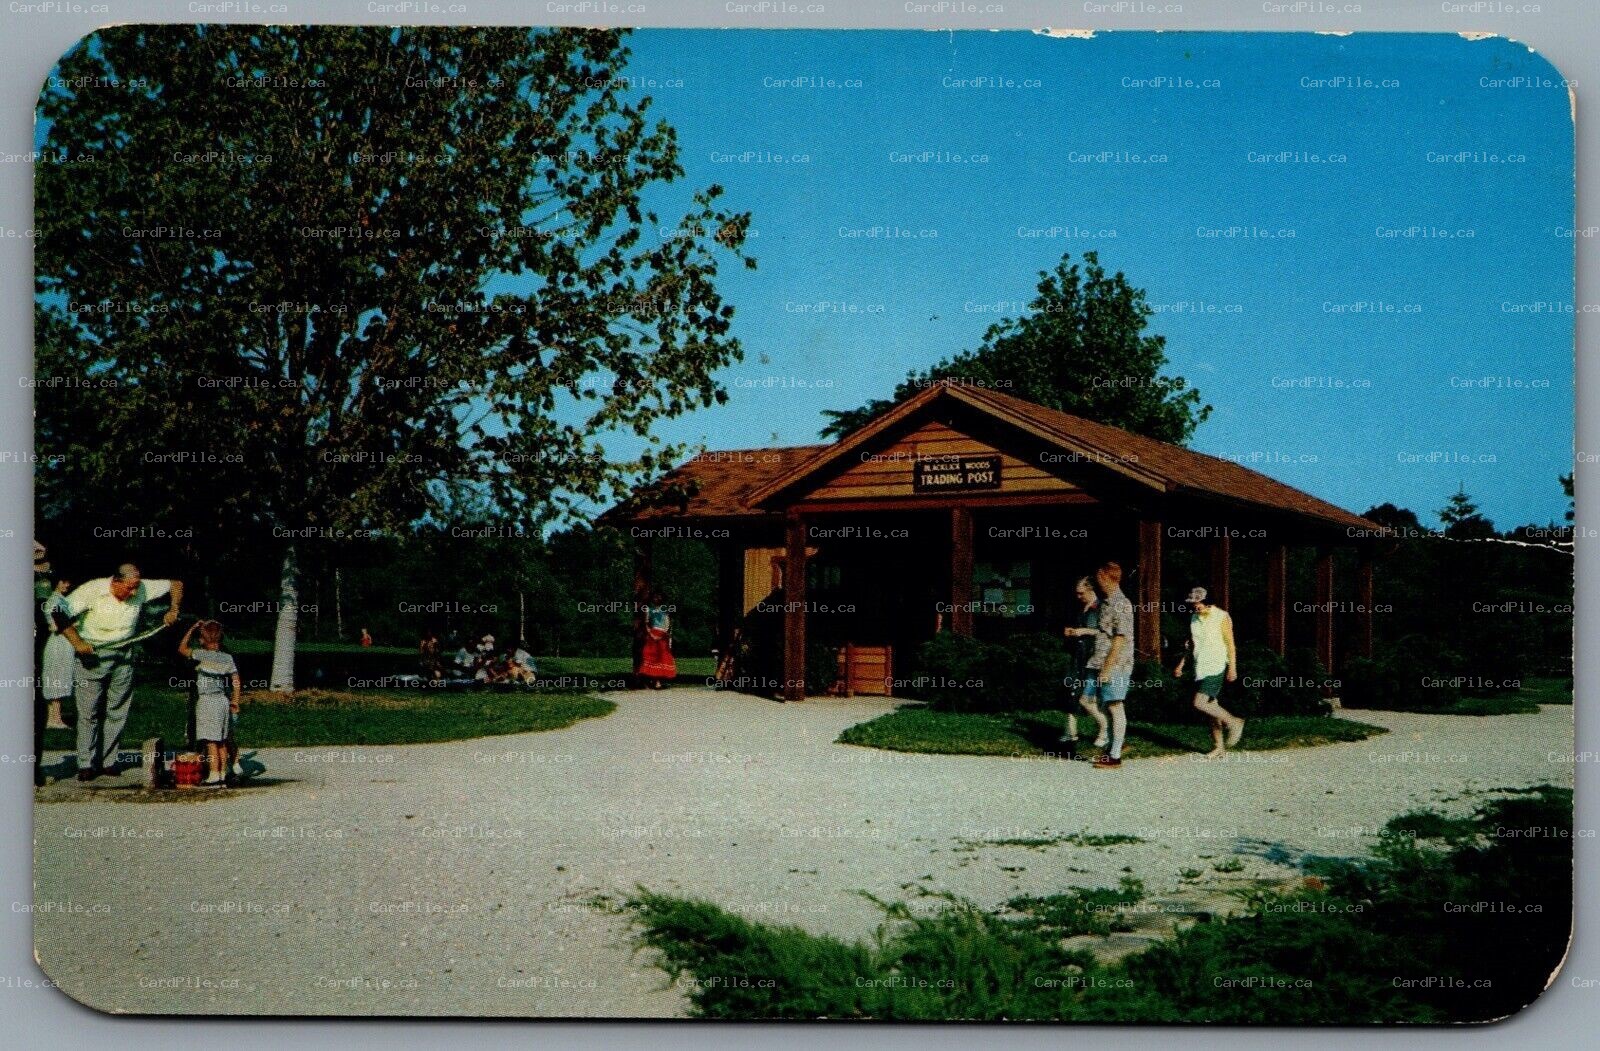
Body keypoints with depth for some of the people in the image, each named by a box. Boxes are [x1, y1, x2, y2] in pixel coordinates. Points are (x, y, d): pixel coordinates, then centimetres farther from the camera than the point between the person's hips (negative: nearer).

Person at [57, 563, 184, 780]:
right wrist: (76, 642, -28)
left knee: (117, 713, 4)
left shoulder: (142, 589, -6)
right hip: (91, 654, -3)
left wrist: (174, 609, -8)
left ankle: (108, 761, 12)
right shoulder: (91, 591, -18)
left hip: (123, 657, 3)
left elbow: (176, 584, 6)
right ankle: (86, 765, 4)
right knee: (88, 712, -3)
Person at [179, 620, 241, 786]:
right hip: (223, 700, 7)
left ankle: (214, 774, -7)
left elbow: (182, 649, -1)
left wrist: (192, 629, 4)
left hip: (207, 701, -7)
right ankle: (223, 774, 13)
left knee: (211, 741, -5)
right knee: (222, 741, 10)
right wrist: (235, 702, 14)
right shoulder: (227, 657, 6)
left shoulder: (202, 655, -12)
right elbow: (236, 681, 7)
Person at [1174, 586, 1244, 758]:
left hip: (1216, 667, -7)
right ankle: (1218, 746, 14)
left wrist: (1232, 668, -10)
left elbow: (1230, 644, -8)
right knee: (1211, 707, 8)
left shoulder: (1222, 617, -8)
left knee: (1200, 703, -18)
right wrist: (1182, 663, 16)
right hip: (1200, 668, 7)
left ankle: (1233, 722, -3)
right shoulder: (1194, 618, 10)